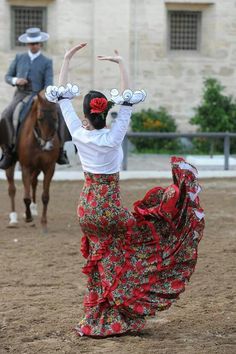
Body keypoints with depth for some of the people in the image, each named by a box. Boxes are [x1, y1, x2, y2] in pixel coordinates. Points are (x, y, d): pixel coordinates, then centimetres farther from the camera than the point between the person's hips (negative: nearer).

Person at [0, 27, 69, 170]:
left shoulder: (47, 62, 5)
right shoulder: (19, 58, 12)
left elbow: (48, 85, -3)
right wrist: (16, 80, -9)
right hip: (20, 96, 1)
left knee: (58, 116, -26)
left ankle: (59, 151, -14)